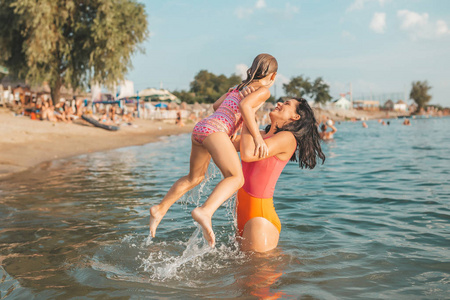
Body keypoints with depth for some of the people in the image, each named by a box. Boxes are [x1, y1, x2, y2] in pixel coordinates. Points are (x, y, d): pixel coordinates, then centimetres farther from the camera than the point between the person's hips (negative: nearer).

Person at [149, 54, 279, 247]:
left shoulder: (240, 86, 30)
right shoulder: (263, 90, 7)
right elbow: (244, 105, -13)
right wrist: (257, 137, -15)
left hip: (200, 128, 9)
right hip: (215, 130, -9)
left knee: (195, 177, 25)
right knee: (236, 177, -19)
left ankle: (160, 209, 28)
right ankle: (205, 211, -42)